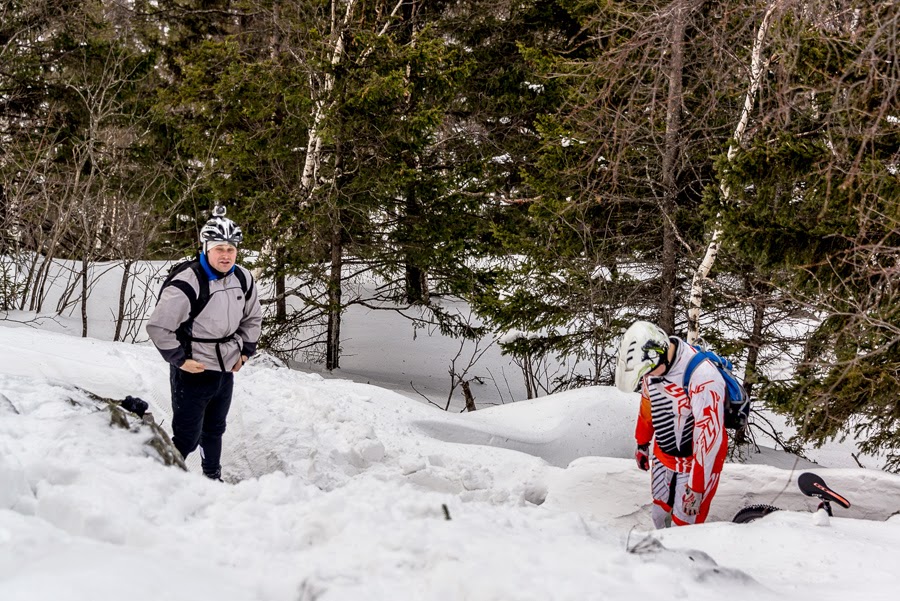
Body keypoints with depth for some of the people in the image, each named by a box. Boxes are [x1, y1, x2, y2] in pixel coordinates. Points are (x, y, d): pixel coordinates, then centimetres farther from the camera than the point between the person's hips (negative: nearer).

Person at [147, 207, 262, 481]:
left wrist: (246, 351, 10)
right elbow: (158, 326, -20)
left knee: (214, 429, 23)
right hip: (193, 372, -7)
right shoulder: (187, 283, -23)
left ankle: (213, 477, 38)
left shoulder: (242, 279, 0)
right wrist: (179, 359, -17)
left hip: (226, 371, 7)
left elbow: (252, 317, 18)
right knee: (187, 437, -5)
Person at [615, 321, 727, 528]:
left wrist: (697, 488, -27)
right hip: (662, 456, 7)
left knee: (685, 525, -3)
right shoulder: (653, 364, -9)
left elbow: (709, 437, -30)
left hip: (695, 462, -7)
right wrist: (642, 444, 23)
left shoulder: (703, 377, -33)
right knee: (660, 516, 15)